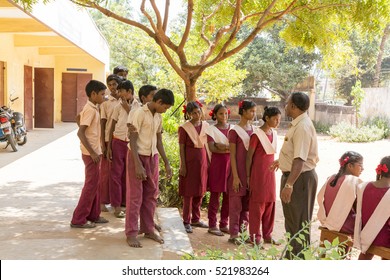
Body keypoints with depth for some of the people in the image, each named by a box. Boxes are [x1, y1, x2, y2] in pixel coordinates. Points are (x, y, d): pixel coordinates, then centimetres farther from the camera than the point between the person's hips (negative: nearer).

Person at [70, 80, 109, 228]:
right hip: (91, 153, -9)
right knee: (91, 186, -3)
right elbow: (80, 133, -24)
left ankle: (93, 215, 25)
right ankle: (78, 219, 4)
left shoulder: (92, 108, 12)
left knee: (94, 185, 15)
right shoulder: (90, 110, -17)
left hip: (94, 152, 9)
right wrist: (92, 152, -22)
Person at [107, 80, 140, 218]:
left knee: (128, 174, 8)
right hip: (118, 142, 0)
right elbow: (112, 127, 4)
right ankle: (116, 205, 7)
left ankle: (126, 201, 21)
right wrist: (109, 147, 0)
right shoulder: (118, 106, 0)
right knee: (116, 174, 1)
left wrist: (128, 108, -13)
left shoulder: (138, 106, 0)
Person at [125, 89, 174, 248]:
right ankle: (131, 233, 5)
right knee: (135, 196, -2)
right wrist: (138, 165, -23)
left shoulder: (158, 116, 9)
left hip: (153, 157, 7)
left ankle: (148, 229, 20)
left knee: (151, 195, 10)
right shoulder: (139, 113, -14)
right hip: (138, 156, -7)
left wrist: (166, 163, 11)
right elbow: (132, 140, -16)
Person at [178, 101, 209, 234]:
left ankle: (196, 219, 22)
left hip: (202, 160, 5)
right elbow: (181, 148, -7)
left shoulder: (206, 125, 7)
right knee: (188, 192, 0)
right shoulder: (184, 128, -7)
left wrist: (208, 162, 9)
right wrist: (183, 166, -12)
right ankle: (186, 221, 8)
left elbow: (207, 144, 12)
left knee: (199, 191, 10)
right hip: (189, 161, -5)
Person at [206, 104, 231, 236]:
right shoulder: (211, 129, 1)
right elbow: (212, 148, -12)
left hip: (230, 164, 4)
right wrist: (229, 148, -13)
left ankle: (224, 224, 17)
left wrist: (223, 145, -14)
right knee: (215, 195, 0)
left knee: (228, 196, 5)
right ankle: (212, 225, 8)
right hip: (217, 164, -4)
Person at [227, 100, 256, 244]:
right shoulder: (234, 131, -9)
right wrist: (235, 177, -13)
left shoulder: (253, 129, 9)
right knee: (236, 203, 1)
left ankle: (243, 226, 23)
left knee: (248, 201, 10)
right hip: (239, 170, -6)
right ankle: (233, 235, 9)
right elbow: (232, 155, -10)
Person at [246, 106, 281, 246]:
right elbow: (249, 156, -9)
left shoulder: (274, 133, 9)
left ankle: (267, 235, 21)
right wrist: (248, 176, -9)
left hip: (270, 172, 7)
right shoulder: (257, 134, -12)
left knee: (270, 203, 11)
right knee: (257, 204, 0)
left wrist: (273, 167, 13)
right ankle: (255, 237, 9)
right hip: (258, 173, -7)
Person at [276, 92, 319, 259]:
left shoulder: (302, 127, -23)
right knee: (291, 219, 22)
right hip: (293, 175, 11)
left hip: (300, 178, -11)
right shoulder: (298, 124, 9)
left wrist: (289, 184, -36)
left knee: (298, 222, 0)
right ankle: (291, 256, 38)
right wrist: (282, 161, 37)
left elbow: (300, 160, -31)